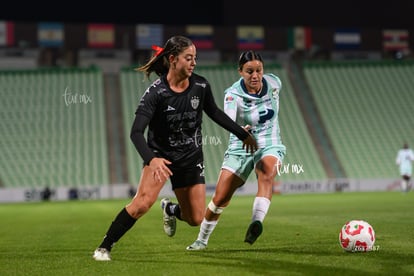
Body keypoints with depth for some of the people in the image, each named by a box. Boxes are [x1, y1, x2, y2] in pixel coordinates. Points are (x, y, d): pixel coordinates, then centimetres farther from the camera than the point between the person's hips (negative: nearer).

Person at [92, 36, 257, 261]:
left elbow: (214, 113, 12)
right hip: (160, 154, -4)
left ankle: (170, 209, 36)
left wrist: (243, 134, 17)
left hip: (191, 158, 4)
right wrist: (151, 159, -42)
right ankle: (104, 247, -16)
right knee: (144, 201, -28)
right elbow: (136, 132, -25)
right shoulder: (155, 92, -20)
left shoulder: (201, 86, -8)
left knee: (196, 219, 1)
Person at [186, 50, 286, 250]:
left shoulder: (274, 83, -8)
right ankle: (202, 240, 24)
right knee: (219, 199, 0)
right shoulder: (233, 94, -19)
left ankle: (256, 223, -49)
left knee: (267, 174, -35)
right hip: (240, 148, -1)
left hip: (269, 145, 1)